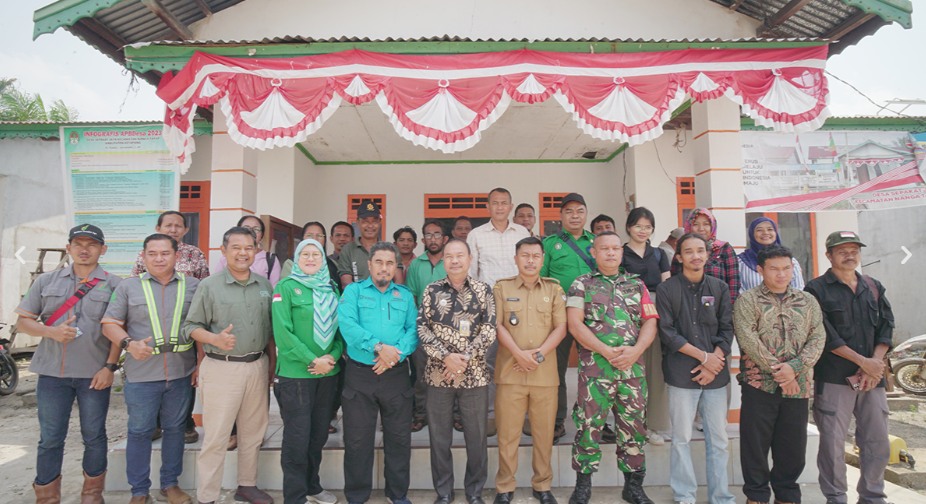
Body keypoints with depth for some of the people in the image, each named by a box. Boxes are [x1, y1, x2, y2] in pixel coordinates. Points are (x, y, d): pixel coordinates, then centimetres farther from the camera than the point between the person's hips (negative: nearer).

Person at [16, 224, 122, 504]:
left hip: (95, 374, -1)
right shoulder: (46, 281, 8)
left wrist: (110, 366, -9)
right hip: (52, 372, 2)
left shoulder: (114, 285, 1)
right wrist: (52, 332, -12)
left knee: (94, 436, 9)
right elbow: (23, 321, 8)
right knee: (50, 438, 9)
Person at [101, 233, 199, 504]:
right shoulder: (129, 286, 3)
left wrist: (201, 363, 3)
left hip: (181, 373, 1)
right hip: (141, 374, -1)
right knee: (139, 431, 8)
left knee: (175, 429, 12)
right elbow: (110, 324, 3)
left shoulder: (192, 286, 5)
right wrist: (129, 344, -15)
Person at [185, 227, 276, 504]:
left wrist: (272, 362, 12)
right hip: (222, 369, -4)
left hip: (257, 366, 5)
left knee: (253, 431, 14)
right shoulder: (209, 286, -4)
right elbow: (191, 326, -4)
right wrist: (215, 339, -22)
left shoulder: (264, 285, 8)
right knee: (216, 436, 0)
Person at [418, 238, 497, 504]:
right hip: (438, 374, 1)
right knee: (439, 437, 10)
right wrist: (446, 357, -14)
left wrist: (465, 357, -14)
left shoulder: (483, 290, 2)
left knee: (476, 436, 9)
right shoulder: (432, 290, 3)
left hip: (475, 375, 0)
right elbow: (422, 328, -2)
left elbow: (489, 329, -4)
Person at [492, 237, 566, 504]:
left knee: (544, 432, 8)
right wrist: (518, 354, -12)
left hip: (545, 372, 1)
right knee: (507, 432, 4)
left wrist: (540, 352, -10)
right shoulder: (501, 287, 7)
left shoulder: (554, 289, 10)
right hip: (510, 371, -1)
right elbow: (497, 325, 0)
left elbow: (561, 328, 4)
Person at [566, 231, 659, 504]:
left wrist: (635, 350, -9)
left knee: (634, 427, 9)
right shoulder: (582, 284, 5)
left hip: (633, 367, 3)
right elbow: (574, 323, -4)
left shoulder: (636, 284, 15)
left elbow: (650, 321, 9)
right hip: (594, 367, -3)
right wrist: (607, 351, -12)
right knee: (588, 425, 0)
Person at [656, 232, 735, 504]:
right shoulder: (666, 289, 1)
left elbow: (727, 329, 6)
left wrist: (713, 364, -6)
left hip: (715, 374, 3)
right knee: (682, 438, 4)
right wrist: (704, 356, -10)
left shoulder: (720, 288, 10)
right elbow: (667, 332, -5)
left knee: (719, 439, 8)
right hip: (681, 373, -2)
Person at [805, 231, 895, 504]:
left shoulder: (873, 287, 15)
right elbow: (825, 335, -9)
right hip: (833, 378, -5)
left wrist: (875, 364, -5)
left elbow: (886, 327, 9)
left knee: (878, 442, 9)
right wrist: (863, 361, -11)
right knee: (833, 443, 0)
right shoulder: (817, 289, -2)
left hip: (872, 378, 5)